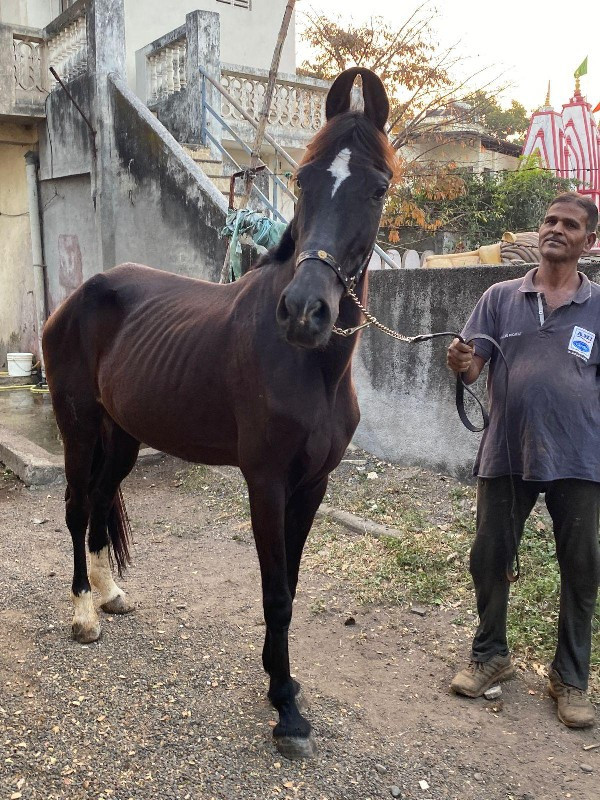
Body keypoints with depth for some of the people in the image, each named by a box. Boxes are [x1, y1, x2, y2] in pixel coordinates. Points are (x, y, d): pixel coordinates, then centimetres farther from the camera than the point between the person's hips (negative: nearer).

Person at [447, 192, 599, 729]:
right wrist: (460, 362, -23)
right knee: (489, 560, 11)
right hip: (506, 455, 1)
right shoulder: (500, 298, 4)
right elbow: (472, 369, -1)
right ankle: (490, 655, 33)